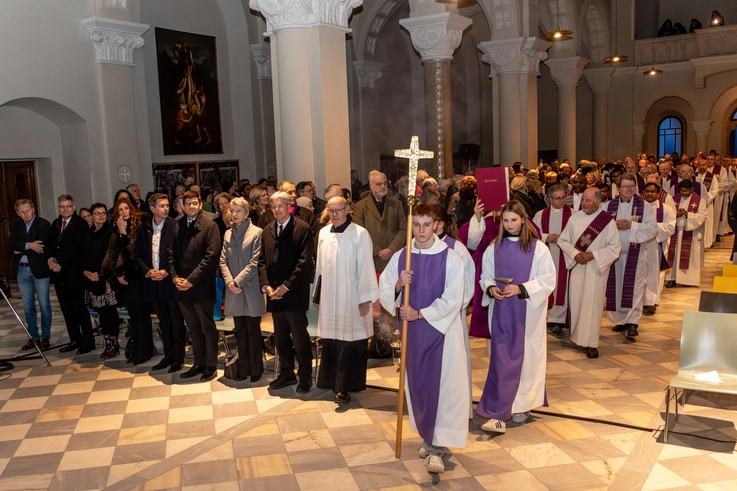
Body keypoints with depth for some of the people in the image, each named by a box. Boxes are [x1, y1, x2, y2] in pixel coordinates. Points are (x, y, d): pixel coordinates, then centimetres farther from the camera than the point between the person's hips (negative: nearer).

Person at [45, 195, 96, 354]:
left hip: (74, 272, -7)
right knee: (66, 308, 10)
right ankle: (75, 340, 19)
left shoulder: (80, 224, -7)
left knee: (79, 307, -3)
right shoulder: (55, 224, 15)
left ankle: (88, 341, 5)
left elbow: (75, 247, -16)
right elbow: (48, 244, 10)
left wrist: (59, 261, -17)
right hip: (58, 272, 7)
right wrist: (50, 258, -9)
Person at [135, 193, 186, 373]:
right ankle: (168, 355, 25)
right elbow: (138, 255, 8)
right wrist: (148, 271, -7)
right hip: (153, 282, 4)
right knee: (163, 322, 14)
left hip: (170, 281, -4)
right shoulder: (143, 228, 6)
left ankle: (179, 358, 14)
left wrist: (167, 271, -15)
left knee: (176, 321, 4)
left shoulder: (175, 226, -7)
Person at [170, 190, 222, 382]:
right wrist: (175, 277, -5)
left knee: (208, 328, 6)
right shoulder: (177, 226, 10)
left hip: (202, 287, -5)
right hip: (182, 287, 5)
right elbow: (171, 253, 10)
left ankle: (211, 366, 17)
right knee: (193, 328, 15)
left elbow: (211, 256, -14)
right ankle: (199, 363, 27)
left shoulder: (210, 226, -7)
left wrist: (191, 280, -16)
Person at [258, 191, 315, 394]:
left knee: (299, 337, -1)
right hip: (274, 293, 6)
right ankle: (286, 373, 26)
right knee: (280, 337, 13)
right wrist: (266, 285, -4)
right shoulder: (267, 230, 13)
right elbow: (262, 260, 12)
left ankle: (305, 377, 12)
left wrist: (286, 286, -16)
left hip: (294, 293, -6)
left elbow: (304, 262, -12)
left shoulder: (303, 228, -6)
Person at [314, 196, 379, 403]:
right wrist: (318, 293, 12)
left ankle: (345, 386, 7)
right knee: (330, 341, 10)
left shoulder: (360, 234, -8)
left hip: (351, 298, -5)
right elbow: (320, 265, 12)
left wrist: (365, 298, -11)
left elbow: (366, 268, -9)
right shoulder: (323, 234, 7)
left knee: (350, 342, 0)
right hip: (329, 297, 5)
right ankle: (331, 380, 25)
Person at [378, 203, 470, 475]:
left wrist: (420, 313, -14)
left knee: (441, 384, -5)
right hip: (412, 330, 4)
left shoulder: (450, 258, -9)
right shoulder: (400, 257, 3)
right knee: (417, 382, 12)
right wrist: (398, 284, -16)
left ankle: (436, 446, 2)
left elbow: (452, 300, -13)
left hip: (441, 329, -4)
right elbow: (384, 292, 4)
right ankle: (428, 436, 31)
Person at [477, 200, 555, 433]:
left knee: (526, 357, 5)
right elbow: (485, 276, 11)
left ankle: (522, 405, 21)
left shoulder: (538, 248, -4)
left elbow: (548, 280, -6)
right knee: (500, 359, 1)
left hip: (527, 313, -2)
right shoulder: (494, 248, 5)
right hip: (501, 311, 2)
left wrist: (521, 289, -18)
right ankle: (498, 414, 5)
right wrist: (491, 288, -11)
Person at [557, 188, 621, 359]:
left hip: (596, 268, -3)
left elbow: (615, 247, -6)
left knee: (592, 304, -4)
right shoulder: (575, 218, 2)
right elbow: (563, 240, 5)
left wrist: (593, 255, -17)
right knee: (576, 302, 9)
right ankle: (577, 336, 25)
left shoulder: (608, 221, -7)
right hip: (576, 267, 3)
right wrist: (575, 253, -13)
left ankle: (591, 343, 2)